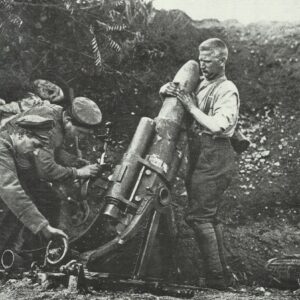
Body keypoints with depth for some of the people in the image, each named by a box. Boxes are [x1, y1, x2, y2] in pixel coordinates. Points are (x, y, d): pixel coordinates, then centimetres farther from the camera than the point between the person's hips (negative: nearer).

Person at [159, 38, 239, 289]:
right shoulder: (201, 85, 15)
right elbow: (165, 91, 20)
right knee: (209, 216, 13)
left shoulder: (227, 90, -9)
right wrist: (168, 90, -4)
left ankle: (215, 277, -6)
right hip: (200, 156, 9)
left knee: (199, 216, -11)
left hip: (215, 157, -9)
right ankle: (221, 270, 23)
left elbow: (217, 125, -21)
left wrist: (190, 106, -15)